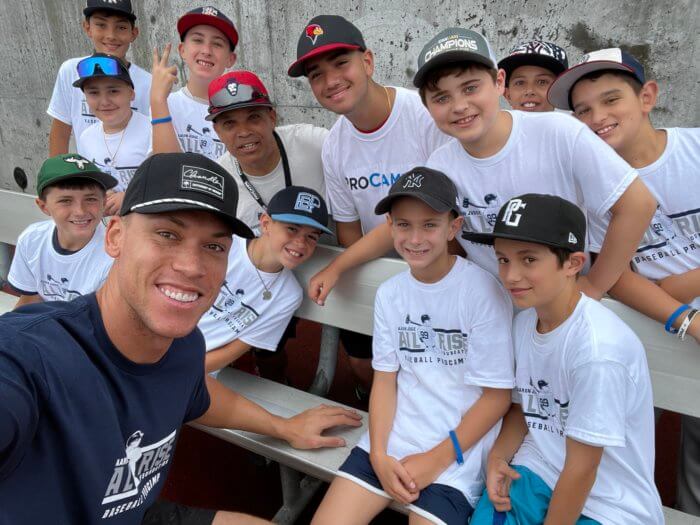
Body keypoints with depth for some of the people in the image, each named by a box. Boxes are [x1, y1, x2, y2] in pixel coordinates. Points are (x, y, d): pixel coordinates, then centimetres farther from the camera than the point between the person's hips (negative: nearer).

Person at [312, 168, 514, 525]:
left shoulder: (483, 292, -12)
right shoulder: (389, 293, 4)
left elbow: (497, 395, -9)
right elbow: (385, 378, 5)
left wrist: (438, 458, -12)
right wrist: (379, 454, -7)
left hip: (458, 449, -4)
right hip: (391, 437, 4)